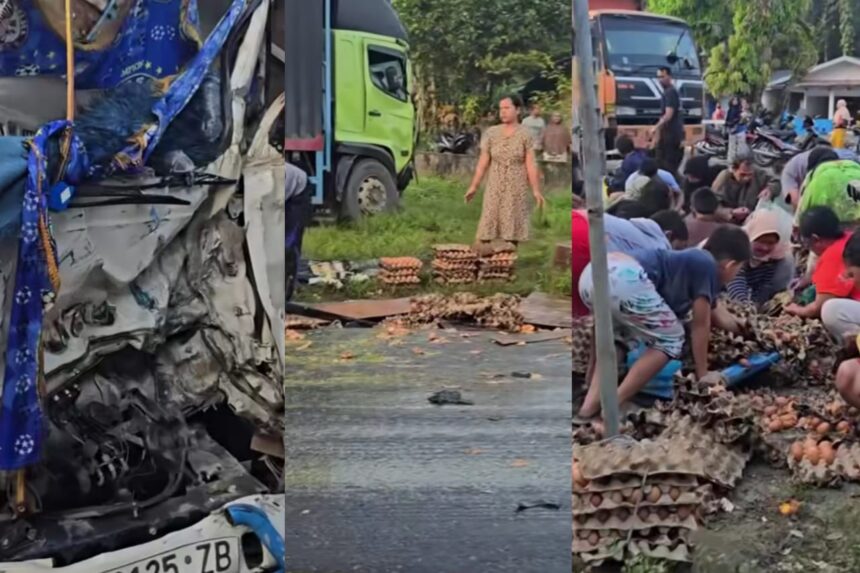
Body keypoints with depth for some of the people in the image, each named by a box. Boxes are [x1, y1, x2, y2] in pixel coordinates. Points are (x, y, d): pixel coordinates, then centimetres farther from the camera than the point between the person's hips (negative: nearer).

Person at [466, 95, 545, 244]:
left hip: (516, 188, -2)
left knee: (512, 229, 2)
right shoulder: (491, 133, 2)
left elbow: (530, 164, -6)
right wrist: (474, 186, 4)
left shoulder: (525, 135, -3)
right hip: (495, 187, 2)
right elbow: (483, 162, 5)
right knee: (487, 226, -2)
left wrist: (536, 190, -10)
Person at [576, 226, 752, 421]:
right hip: (624, 279, -9)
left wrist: (741, 327, 65)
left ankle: (590, 405, 17)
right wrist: (702, 374, 24)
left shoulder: (693, 262, 35)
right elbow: (700, 325, 15)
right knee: (670, 340, 10)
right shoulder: (708, 266, 11)